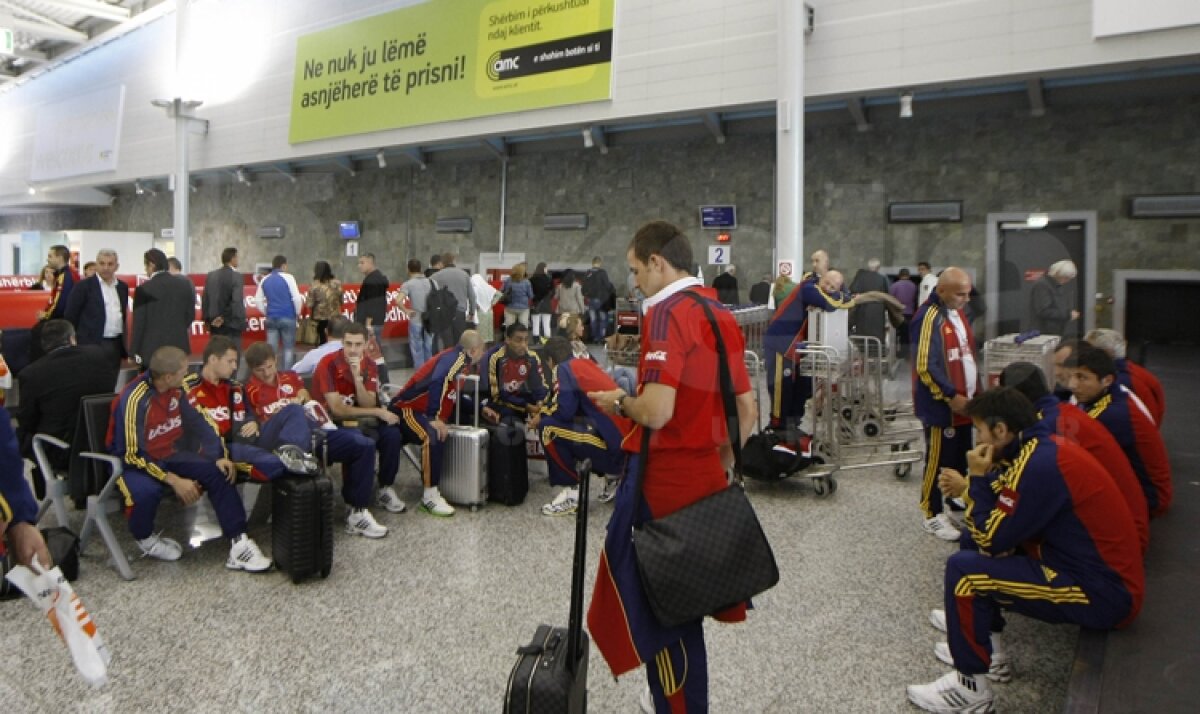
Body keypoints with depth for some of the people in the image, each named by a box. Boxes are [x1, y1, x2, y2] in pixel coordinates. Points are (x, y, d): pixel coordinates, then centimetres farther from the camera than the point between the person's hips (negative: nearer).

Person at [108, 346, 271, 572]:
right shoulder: (135, 399, -26)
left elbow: (197, 423, 3)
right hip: (133, 462, -6)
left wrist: (219, 456, -9)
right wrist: (174, 480, -28)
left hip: (168, 455, 6)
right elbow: (133, 454, -25)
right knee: (147, 492, -36)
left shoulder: (176, 389, -6)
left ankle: (238, 542, -14)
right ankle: (145, 538, -2)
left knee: (217, 472, -13)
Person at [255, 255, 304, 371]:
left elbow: (258, 300, 10)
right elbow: (297, 298, -10)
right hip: (288, 317, -4)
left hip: (271, 318, 4)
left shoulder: (264, 280, 9)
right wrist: (297, 313, 3)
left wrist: (266, 313, 17)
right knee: (288, 348, 4)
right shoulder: (288, 277, -7)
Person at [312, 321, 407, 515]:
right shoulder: (329, 364, -19)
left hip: (358, 420, 5)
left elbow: (368, 406, -12)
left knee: (392, 434, -19)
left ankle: (385, 488, 0)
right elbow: (337, 410, -23)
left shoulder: (369, 366, -2)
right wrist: (378, 413, -21)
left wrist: (358, 377, -27)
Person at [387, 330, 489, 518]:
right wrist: (434, 418, -33)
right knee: (434, 437, -33)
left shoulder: (460, 361, 12)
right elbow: (437, 383, -34)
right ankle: (430, 496, -27)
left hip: (425, 411, 11)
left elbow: (454, 397, 19)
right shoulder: (455, 357, -17)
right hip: (406, 408, -11)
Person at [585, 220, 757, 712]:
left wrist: (620, 403, -7)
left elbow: (656, 411, -27)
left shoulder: (667, 312, -16)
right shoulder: (722, 315, 10)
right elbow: (747, 410, 14)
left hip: (663, 478, -9)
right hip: (706, 478, 9)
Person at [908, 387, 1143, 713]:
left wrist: (977, 479, -10)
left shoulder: (1040, 464, -24)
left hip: (1104, 594, -10)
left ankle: (971, 687, -1)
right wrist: (972, 485, 5)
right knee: (987, 542, 18)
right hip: (1109, 572, 10)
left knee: (964, 568, -16)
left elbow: (991, 540, -18)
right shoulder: (1045, 446, 5)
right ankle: (986, 649, 23)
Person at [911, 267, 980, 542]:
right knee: (939, 461, 1)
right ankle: (933, 515, 12)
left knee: (961, 459, 16)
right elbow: (926, 366, -22)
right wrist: (951, 396, -20)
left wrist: (975, 393, 16)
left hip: (964, 403, 9)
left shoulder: (957, 314, 13)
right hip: (942, 406, -9)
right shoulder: (929, 317, -17)